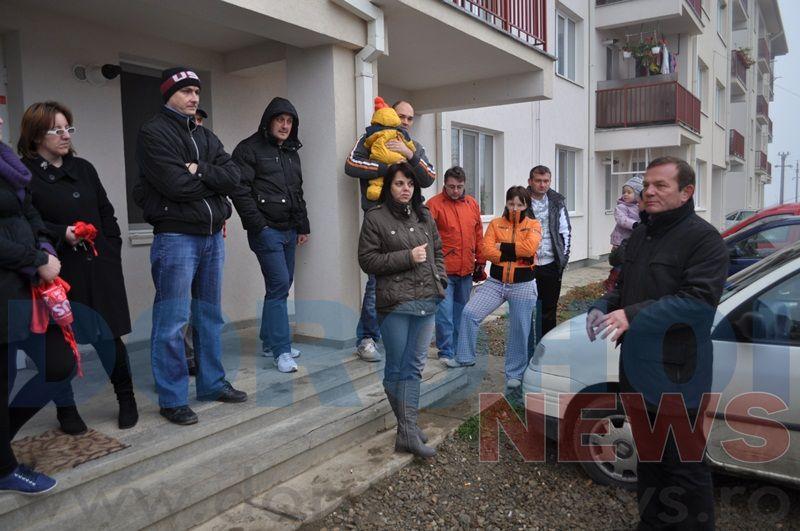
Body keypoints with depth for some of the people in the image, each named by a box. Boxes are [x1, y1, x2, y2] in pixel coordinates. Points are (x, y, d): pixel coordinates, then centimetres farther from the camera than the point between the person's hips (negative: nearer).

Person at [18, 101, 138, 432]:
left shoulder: (83, 168, 14)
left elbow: (106, 213, 14)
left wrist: (111, 253, 6)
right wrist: (62, 233, -19)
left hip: (98, 268, 3)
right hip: (56, 271, -3)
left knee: (109, 335, 5)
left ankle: (126, 398, 23)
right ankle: (65, 407, 23)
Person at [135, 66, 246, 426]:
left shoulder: (206, 137, 16)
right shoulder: (153, 133, -5)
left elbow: (233, 177, 1)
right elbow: (175, 185, -18)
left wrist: (199, 171, -13)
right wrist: (212, 181, -4)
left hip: (212, 235, 7)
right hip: (175, 236, -7)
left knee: (210, 315, 14)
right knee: (172, 322, -3)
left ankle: (212, 383, 27)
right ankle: (172, 399, 8)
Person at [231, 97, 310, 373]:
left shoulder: (292, 152, 19)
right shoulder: (249, 149, -4)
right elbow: (240, 190, -13)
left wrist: (303, 226, 18)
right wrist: (258, 225, -17)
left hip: (289, 231, 8)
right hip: (266, 231, -8)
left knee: (282, 286, 11)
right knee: (279, 284, -12)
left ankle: (269, 340, 24)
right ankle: (281, 350, -6)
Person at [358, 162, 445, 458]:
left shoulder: (423, 216, 15)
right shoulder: (376, 218, -2)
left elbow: (438, 250, 23)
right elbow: (367, 260, -7)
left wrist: (439, 279, 6)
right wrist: (407, 257, -13)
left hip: (427, 302, 5)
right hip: (395, 304, -5)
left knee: (415, 367, 6)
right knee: (397, 368, 3)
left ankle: (408, 430, 13)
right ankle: (408, 427, 18)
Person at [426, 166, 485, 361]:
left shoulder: (472, 204, 11)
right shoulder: (434, 204, -6)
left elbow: (479, 236, 15)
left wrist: (480, 262, 15)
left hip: (466, 270, 5)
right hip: (443, 270, -5)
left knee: (461, 311, 15)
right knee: (445, 312, -5)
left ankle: (458, 349, 27)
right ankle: (446, 352, 6)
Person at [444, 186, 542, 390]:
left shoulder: (533, 225, 0)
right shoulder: (495, 224, 4)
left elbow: (530, 248, -20)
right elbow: (487, 251, -11)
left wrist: (503, 247, -12)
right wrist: (516, 252, -14)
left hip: (523, 285, -2)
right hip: (495, 282, 2)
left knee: (519, 330, 4)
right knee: (469, 312, -9)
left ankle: (515, 374, 21)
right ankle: (464, 357, 10)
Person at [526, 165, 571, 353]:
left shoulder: (558, 201, 6)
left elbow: (566, 231, 10)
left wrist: (563, 258, 4)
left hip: (551, 265, 2)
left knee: (549, 312, 9)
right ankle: (528, 354, 13)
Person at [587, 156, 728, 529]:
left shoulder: (703, 237, -13)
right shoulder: (640, 235, 13)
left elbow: (700, 300, -24)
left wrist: (633, 316, -28)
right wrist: (602, 308, 1)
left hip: (677, 375, -8)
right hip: (637, 366, 8)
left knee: (684, 466, 4)